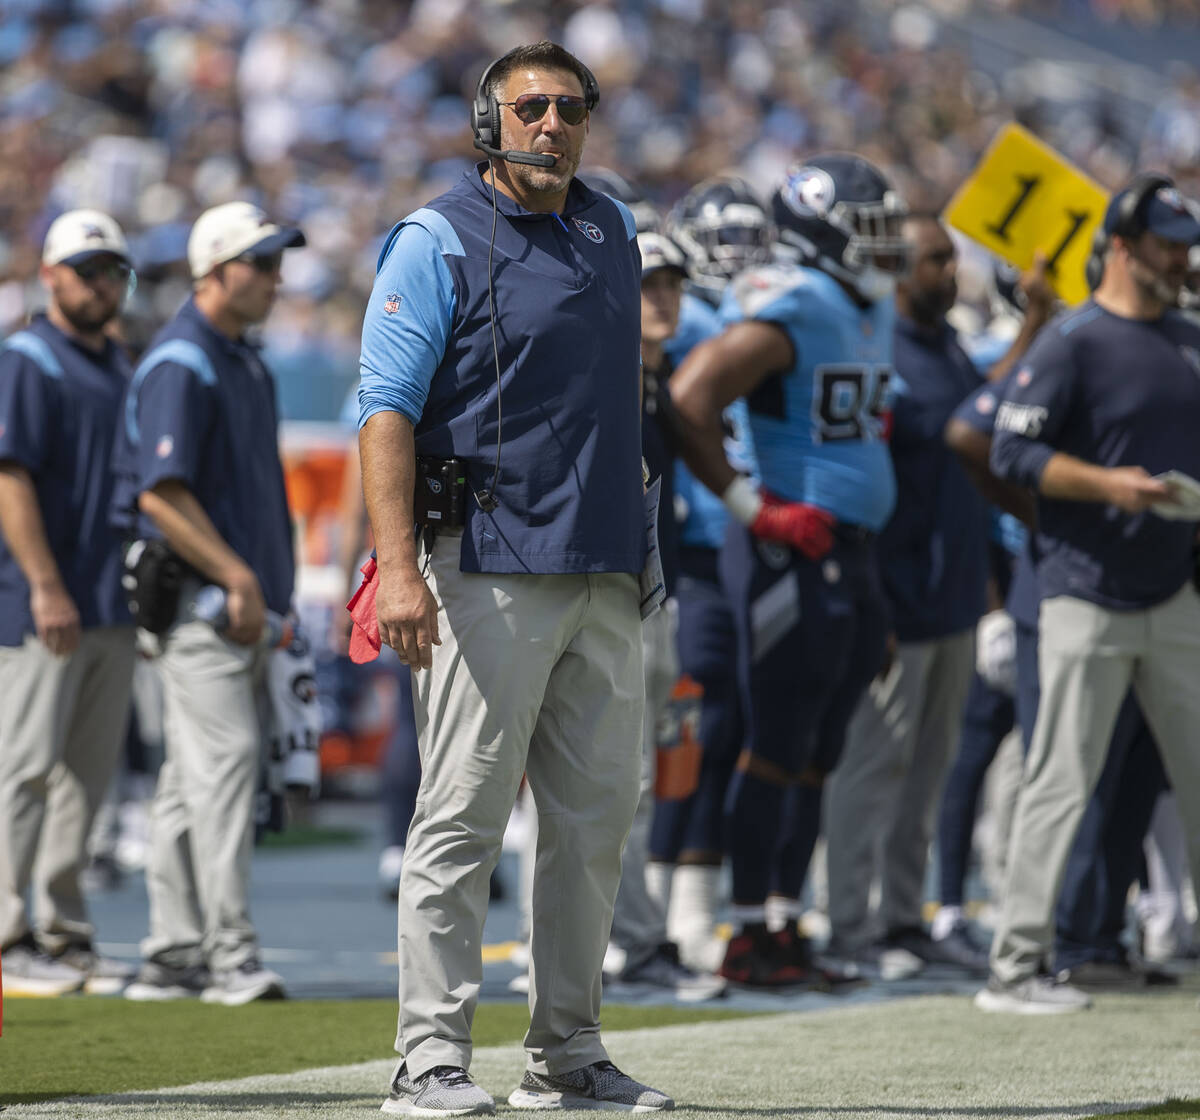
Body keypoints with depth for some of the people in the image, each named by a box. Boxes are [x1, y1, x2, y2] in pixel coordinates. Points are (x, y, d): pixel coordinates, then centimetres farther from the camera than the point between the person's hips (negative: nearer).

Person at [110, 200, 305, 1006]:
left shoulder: (246, 362, 18)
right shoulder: (180, 364, -12)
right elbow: (161, 494, -20)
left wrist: (269, 589, 18)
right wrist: (239, 579, -19)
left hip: (243, 599, 10)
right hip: (200, 598, -10)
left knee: (196, 779, 10)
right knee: (224, 761, -14)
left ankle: (173, 959, 14)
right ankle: (230, 957, -17)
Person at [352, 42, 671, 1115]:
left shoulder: (613, 231, 15)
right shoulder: (438, 240, -4)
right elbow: (387, 409, -10)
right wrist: (401, 569, -21)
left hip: (606, 578, 7)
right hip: (489, 572, -7)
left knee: (598, 815, 8)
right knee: (464, 814, -8)